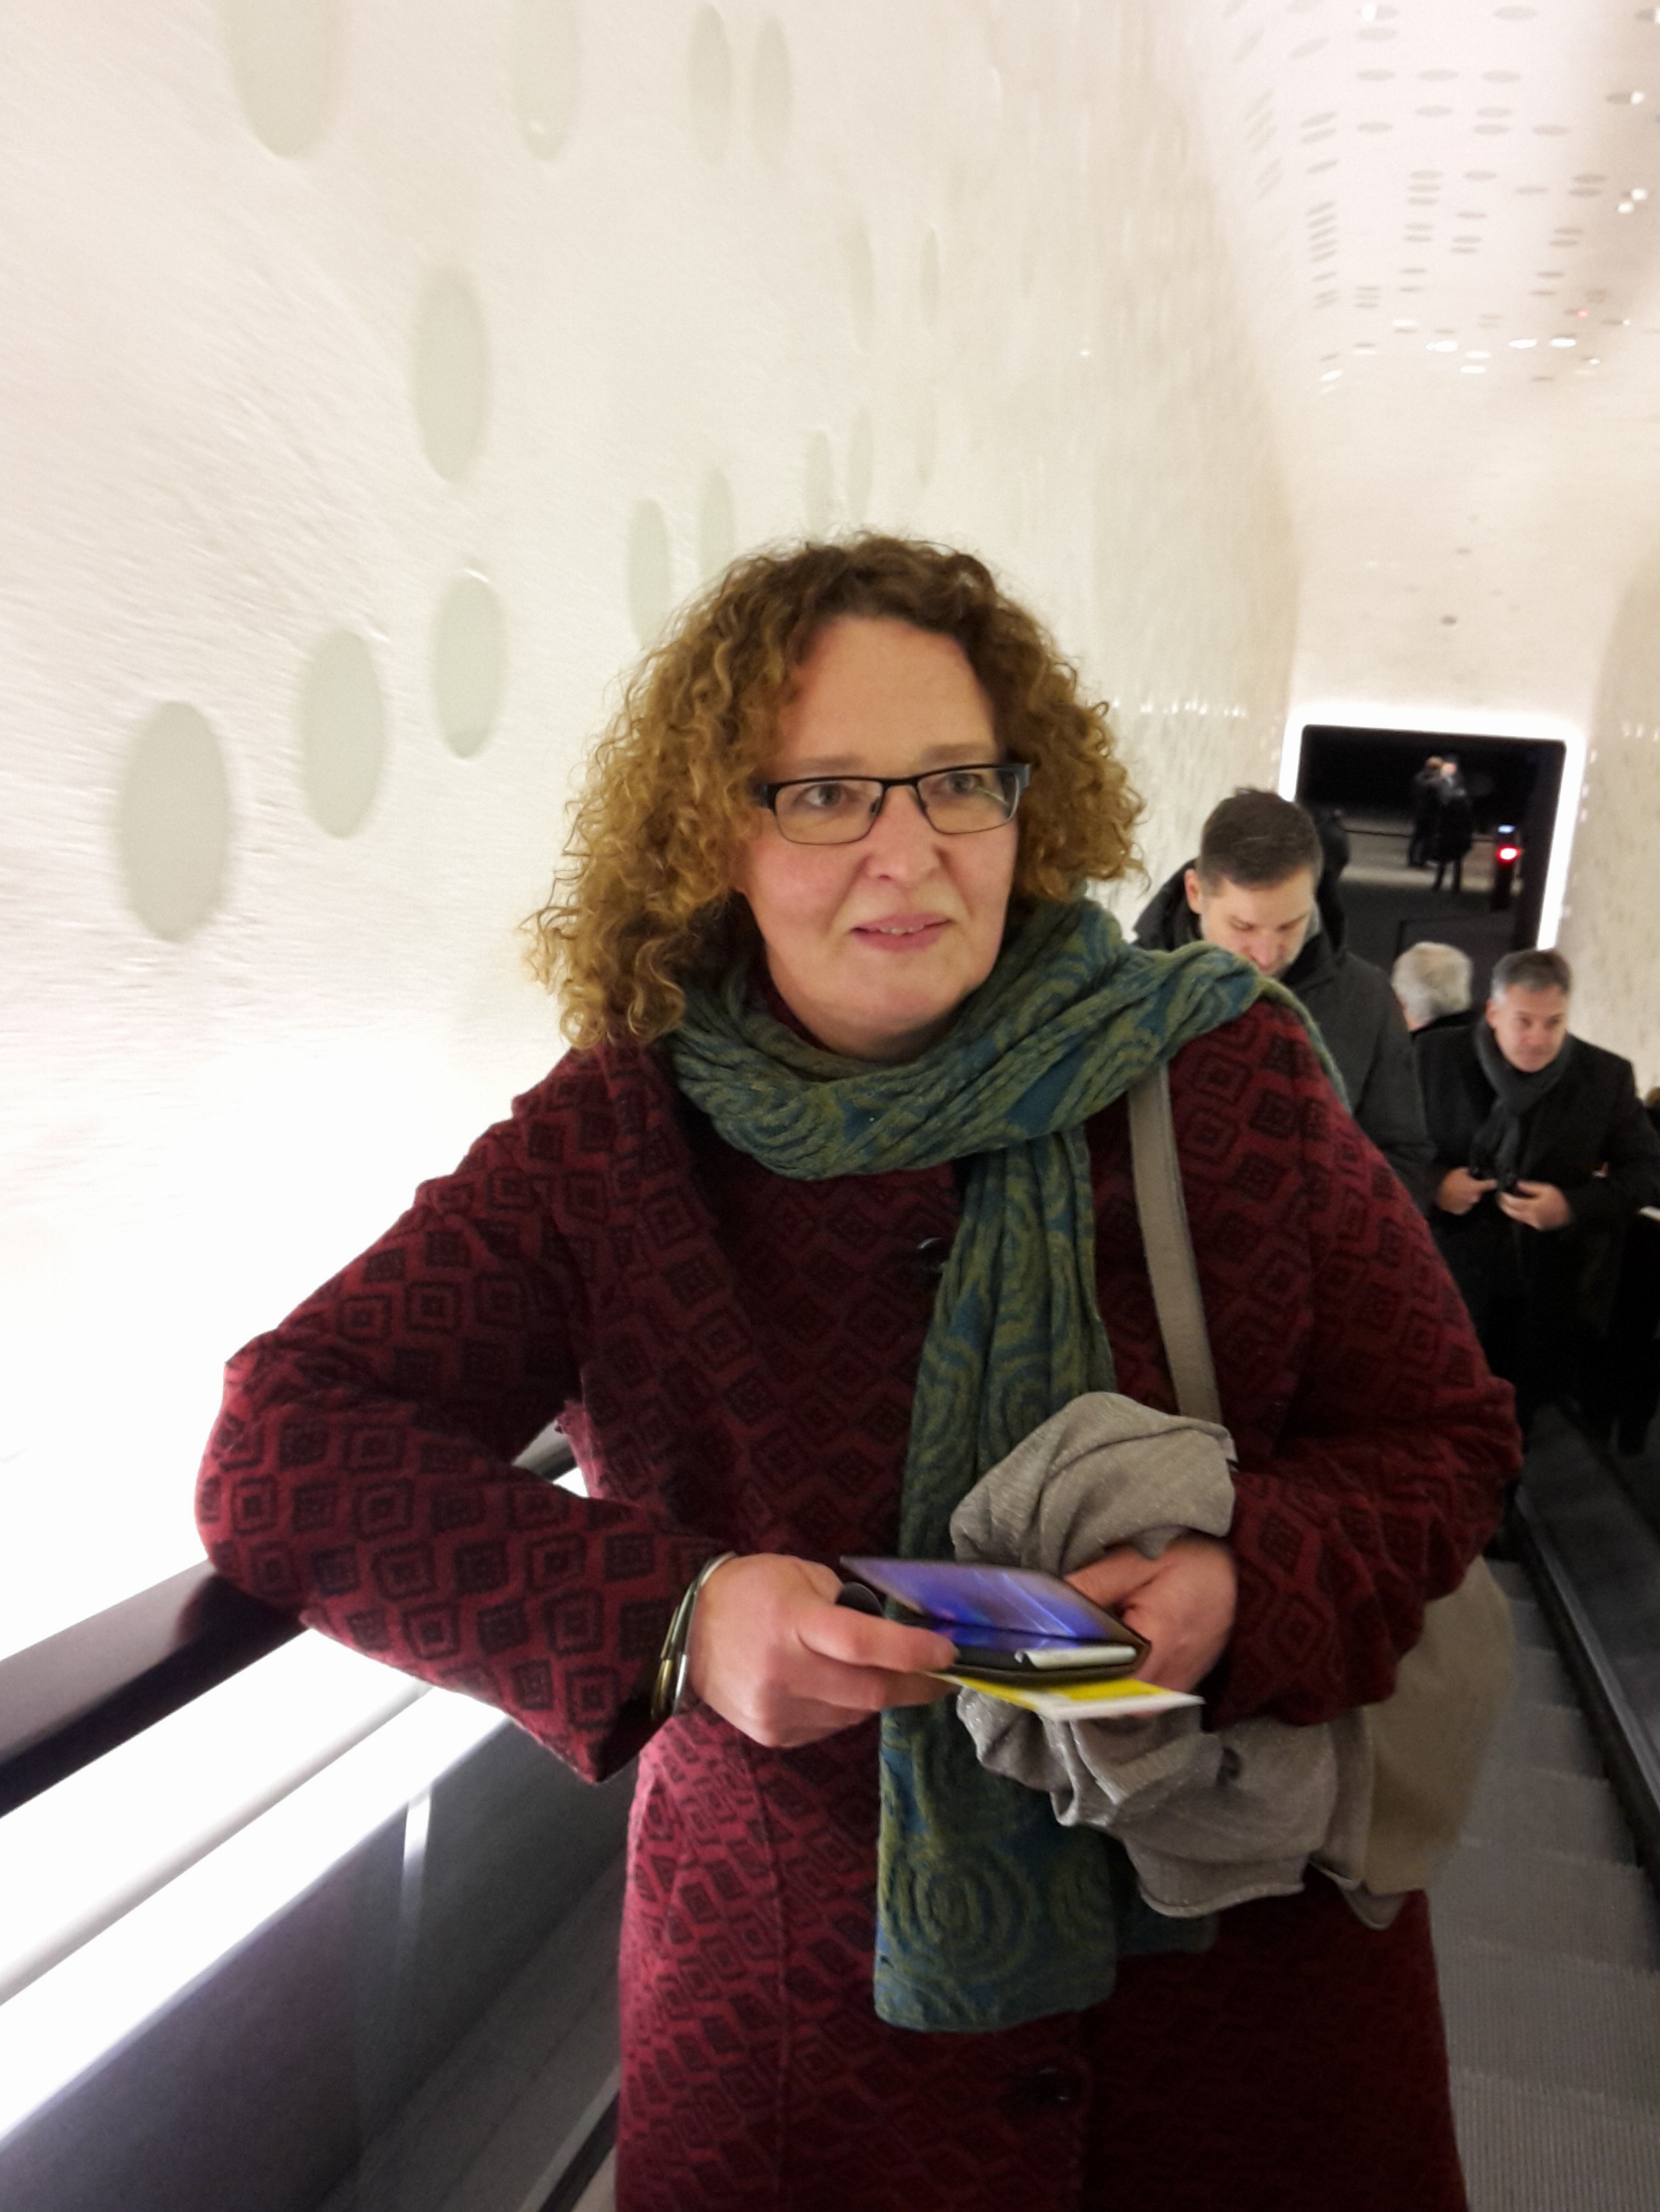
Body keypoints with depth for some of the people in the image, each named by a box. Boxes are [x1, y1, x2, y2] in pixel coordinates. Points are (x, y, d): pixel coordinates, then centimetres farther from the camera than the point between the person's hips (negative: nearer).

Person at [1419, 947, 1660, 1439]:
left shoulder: (1606, 1076, -3)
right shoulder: (1437, 1057, -5)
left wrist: (1575, 1206, -16)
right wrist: (1433, 1181, -17)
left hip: (1547, 1294, 1)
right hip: (1448, 1279, -1)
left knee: (1510, 1429, 14)